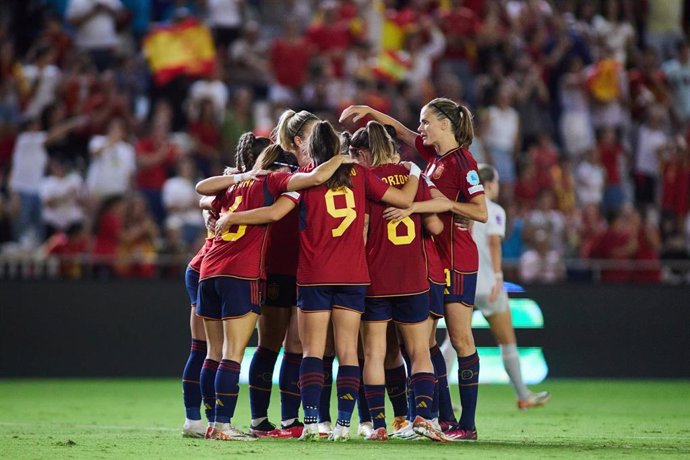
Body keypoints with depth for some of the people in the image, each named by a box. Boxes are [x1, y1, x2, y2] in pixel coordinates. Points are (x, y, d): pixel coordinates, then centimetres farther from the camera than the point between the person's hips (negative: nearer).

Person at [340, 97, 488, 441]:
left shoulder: (462, 161, -13)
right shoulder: (434, 153, 11)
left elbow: (481, 212, -18)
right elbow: (401, 131, 27)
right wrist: (370, 112, 19)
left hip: (457, 260, -9)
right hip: (432, 257, 9)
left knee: (461, 339, -6)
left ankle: (467, 425, -5)